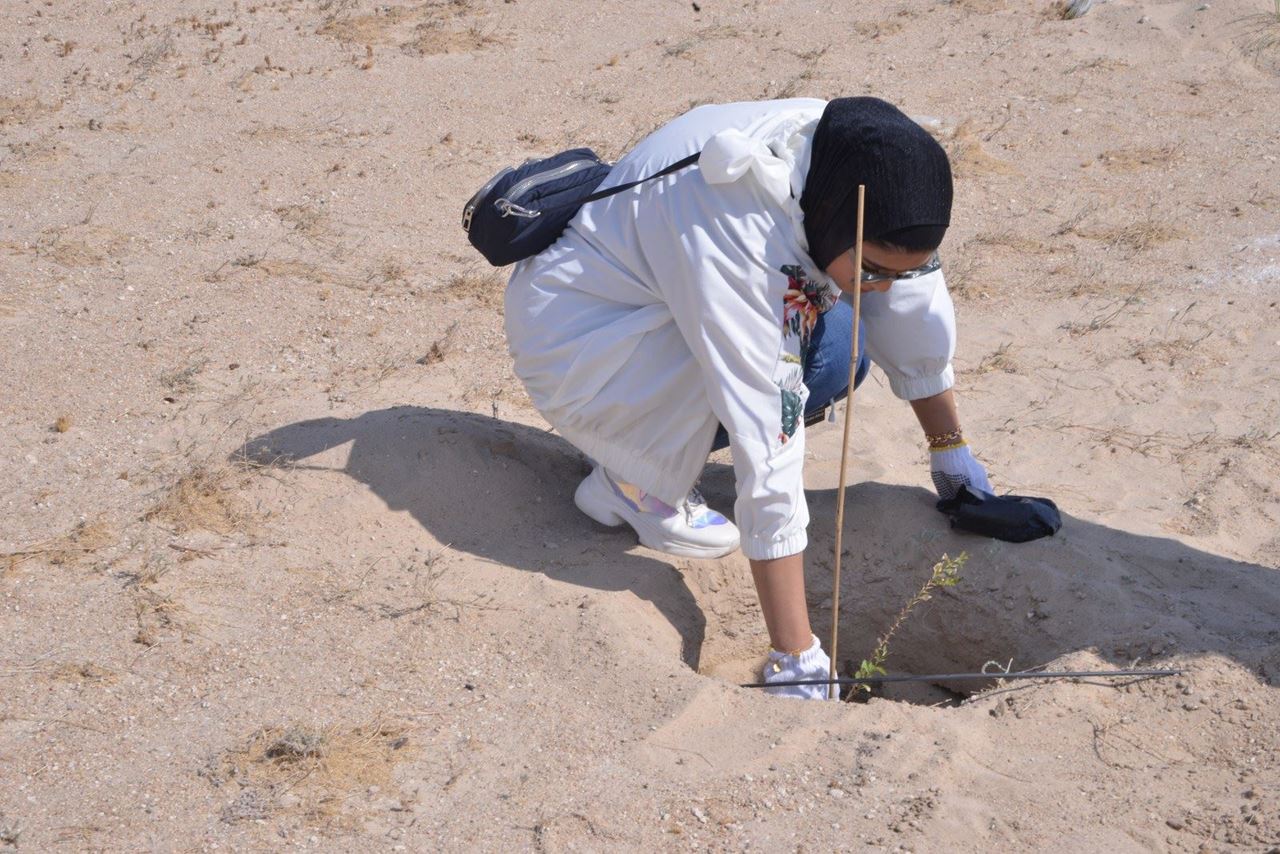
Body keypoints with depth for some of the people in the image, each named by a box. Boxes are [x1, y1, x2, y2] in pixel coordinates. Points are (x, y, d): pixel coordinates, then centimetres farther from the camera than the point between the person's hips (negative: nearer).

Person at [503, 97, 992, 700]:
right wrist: (797, 661, -34)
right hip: (568, 342, -8)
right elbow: (768, 463, -38)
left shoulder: (853, 172, -16)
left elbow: (917, 312, 1)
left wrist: (953, 457, 9)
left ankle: (651, 442, 2)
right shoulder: (732, 239, -38)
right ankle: (631, 481, -9)